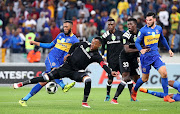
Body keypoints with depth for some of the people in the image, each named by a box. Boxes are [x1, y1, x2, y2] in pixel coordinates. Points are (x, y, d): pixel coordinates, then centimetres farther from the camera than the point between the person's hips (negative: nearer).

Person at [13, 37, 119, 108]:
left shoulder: (96, 56, -10)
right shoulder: (85, 44, 2)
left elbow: (103, 65, -23)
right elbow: (74, 46, 21)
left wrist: (110, 72, -39)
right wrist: (69, 54, 11)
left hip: (77, 72, -2)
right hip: (67, 66, 2)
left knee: (87, 79, -33)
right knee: (47, 78, -6)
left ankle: (85, 101, -15)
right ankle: (22, 84, 4)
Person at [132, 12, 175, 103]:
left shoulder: (159, 28, 4)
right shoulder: (143, 30, -11)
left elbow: (162, 39, 22)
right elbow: (137, 42, -8)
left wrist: (169, 49, 25)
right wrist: (141, 50, -28)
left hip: (156, 55, 4)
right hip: (146, 57, -4)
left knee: (164, 73, -14)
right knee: (144, 79, 6)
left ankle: (166, 96, -6)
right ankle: (134, 90, 37)